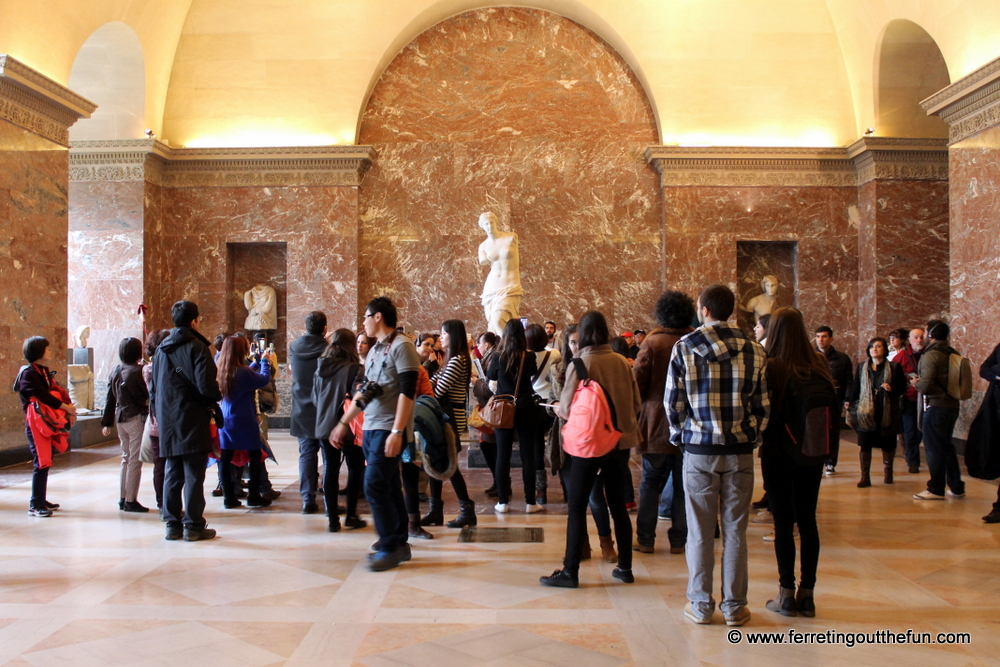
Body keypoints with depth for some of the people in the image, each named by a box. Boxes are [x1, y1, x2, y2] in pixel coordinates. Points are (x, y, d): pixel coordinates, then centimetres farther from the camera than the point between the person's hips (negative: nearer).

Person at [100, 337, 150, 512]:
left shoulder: (115, 372, 7)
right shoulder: (139, 371, -15)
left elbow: (110, 399, 10)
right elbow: (149, 394, -11)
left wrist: (106, 422, 14)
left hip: (120, 417, 7)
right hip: (136, 418, -7)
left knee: (126, 457, 16)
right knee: (135, 460, -2)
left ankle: (123, 498, 20)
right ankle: (131, 501, 1)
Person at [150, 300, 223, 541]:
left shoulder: (162, 348, 11)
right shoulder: (196, 347, -11)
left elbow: (154, 388, 15)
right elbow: (206, 386, -18)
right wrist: (216, 397, 2)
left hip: (168, 422, 7)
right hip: (192, 421, -6)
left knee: (172, 473, 12)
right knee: (194, 474, -1)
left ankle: (173, 524, 16)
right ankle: (194, 526, 2)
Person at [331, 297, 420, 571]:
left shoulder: (401, 346, -10)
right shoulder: (375, 351, 16)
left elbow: (407, 392, -17)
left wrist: (397, 432, -22)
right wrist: (343, 423, 23)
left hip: (389, 431, -8)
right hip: (370, 429, 8)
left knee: (375, 486, -11)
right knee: (388, 487, 11)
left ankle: (391, 546, -2)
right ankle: (399, 543, 18)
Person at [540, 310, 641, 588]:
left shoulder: (579, 364, -12)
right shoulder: (621, 362, 0)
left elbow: (566, 409, -12)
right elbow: (636, 403, 5)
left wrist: (557, 408, 10)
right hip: (621, 439, 5)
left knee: (576, 507, 3)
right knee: (618, 504, 15)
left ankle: (570, 572, 4)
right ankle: (625, 567, 22)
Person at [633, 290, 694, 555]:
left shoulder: (653, 343, -10)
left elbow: (637, 382, -9)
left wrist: (641, 405, 7)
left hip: (656, 425, -1)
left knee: (651, 483, 10)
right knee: (683, 485, 10)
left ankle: (645, 539, 13)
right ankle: (679, 540, 14)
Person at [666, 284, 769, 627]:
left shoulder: (684, 348, -6)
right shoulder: (753, 350, -1)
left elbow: (673, 402, -3)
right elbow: (762, 404, 3)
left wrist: (680, 435, 13)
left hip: (699, 449, -1)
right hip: (740, 450, 1)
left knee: (700, 531, 7)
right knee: (735, 530, 8)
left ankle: (700, 605, 15)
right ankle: (734, 606, 15)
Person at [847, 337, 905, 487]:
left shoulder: (894, 367, 3)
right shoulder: (861, 367, 10)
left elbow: (902, 386, 2)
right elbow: (855, 387, 9)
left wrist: (892, 388, -18)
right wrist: (850, 404, 5)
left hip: (887, 412, -1)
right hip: (866, 412, 1)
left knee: (888, 444, 9)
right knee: (865, 444, -2)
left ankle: (888, 472, 30)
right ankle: (865, 477, 2)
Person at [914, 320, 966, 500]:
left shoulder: (931, 355, -15)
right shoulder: (953, 354, 10)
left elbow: (925, 385, -22)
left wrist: (916, 382, -3)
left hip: (937, 406, -8)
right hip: (953, 405, 8)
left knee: (934, 448, -1)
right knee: (947, 446, 17)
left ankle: (936, 489, 3)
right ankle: (956, 487, 21)